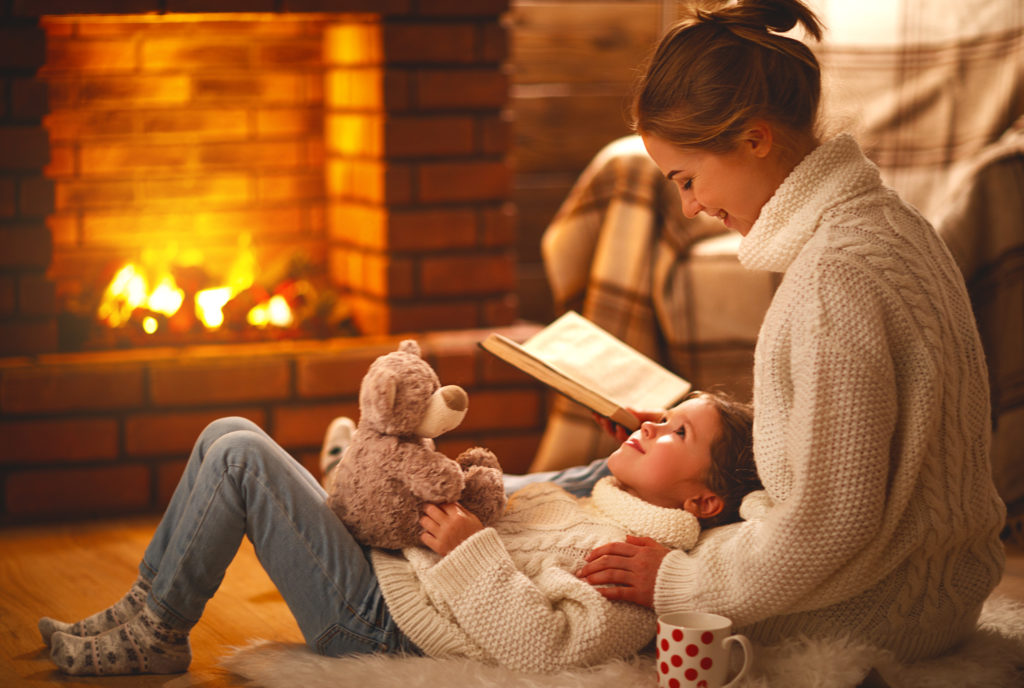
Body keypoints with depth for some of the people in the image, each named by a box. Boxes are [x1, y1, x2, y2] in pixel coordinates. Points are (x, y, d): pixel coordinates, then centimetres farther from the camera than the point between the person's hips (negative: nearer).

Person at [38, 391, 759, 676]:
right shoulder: (599, 510, 15)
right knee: (229, 434, 7)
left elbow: (545, 647, -29)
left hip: (377, 622, -10)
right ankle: (145, 613, 10)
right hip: (381, 558, 10)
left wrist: (472, 549, -23)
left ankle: (158, 634, -1)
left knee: (239, 455, -16)